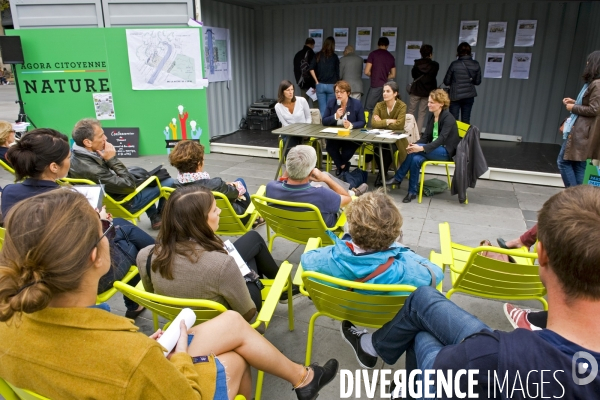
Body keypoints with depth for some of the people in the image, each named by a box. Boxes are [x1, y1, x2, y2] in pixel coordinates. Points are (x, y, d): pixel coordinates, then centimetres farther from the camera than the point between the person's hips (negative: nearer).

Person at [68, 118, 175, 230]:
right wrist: (112, 159, -27)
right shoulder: (92, 170, -39)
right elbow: (129, 186, -30)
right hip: (125, 202, -9)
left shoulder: (74, 157, -11)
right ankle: (161, 216, 30)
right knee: (169, 182, 3)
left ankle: (155, 218, 38)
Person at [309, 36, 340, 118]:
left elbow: (311, 69, -4)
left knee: (322, 108, 4)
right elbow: (337, 72, 0)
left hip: (320, 85, 1)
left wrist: (316, 81, 3)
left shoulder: (318, 55, 4)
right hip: (331, 85, -1)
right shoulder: (334, 56, 1)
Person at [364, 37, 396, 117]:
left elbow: (367, 72, -5)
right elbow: (393, 75, 16)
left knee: (368, 109, -2)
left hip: (375, 86, -5)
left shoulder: (373, 54, -2)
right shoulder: (391, 57, 11)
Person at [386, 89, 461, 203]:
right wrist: (414, 145, -19)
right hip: (434, 149, 7)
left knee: (415, 151, -30)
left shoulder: (448, 118, -13)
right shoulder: (432, 116, 9)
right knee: (416, 159, -26)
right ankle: (412, 193, -21)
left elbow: (441, 139, -26)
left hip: (446, 152, -6)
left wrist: (422, 148, -41)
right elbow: (425, 137, 3)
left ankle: (397, 178, -18)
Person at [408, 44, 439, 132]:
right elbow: (433, 77, 6)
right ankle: (418, 132, 1)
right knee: (422, 113, 6)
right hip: (427, 92, 0)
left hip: (416, 90, 0)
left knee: (411, 111, 9)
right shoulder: (435, 65, -7)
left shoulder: (417, 64, -7)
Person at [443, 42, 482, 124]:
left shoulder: (454, 64, -13)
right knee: (466, 121, 10)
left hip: (455, 96, -3)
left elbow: (446, 82, -6)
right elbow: (477, 82, 5)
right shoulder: (476, 65, -3)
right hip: (469, 96, 3)